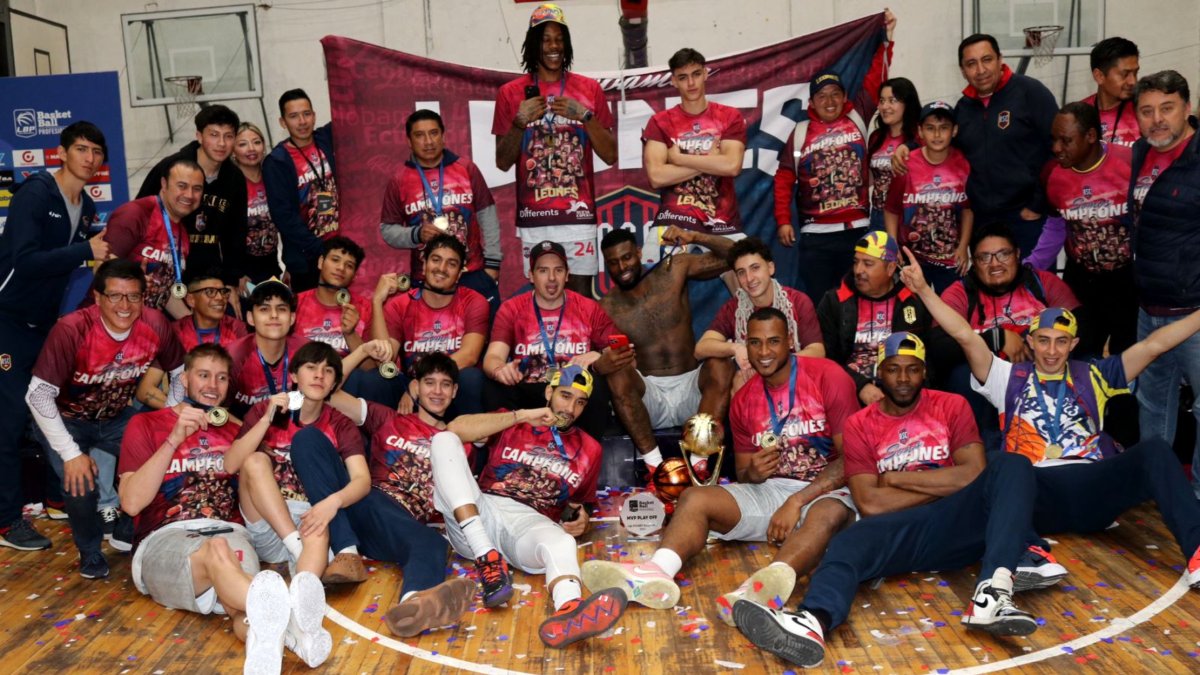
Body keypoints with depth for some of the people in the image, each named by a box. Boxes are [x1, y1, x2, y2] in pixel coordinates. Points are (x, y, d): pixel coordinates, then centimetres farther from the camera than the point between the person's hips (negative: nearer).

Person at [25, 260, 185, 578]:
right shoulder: (71, 329, -30)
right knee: (80, 482, -25)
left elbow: (182, 374, -4)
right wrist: (71, 453, -29)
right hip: (65, 419, -3)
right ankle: (90, 550, 7)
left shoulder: (155, 324, -20)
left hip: (116, 418, 4)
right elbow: (38, 395, -27)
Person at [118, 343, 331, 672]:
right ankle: (283, 616, -71)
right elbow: (131, 503, -1)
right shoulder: (146, 424, 13)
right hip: (164, 540, -3)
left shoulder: (235, 429, 24)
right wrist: (174, 439, -9)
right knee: (216, 550, -41)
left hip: (228, 532, 4)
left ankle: (268, 630, -70)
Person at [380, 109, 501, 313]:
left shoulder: (466, 168, 2)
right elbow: (387, 230, 5)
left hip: (474, 274, 0)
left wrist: (492, 262, 0)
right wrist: (417, 234, -14)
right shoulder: (399, 180, 1)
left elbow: (487, 216, 4)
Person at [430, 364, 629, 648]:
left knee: (561, 542, -36)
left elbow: (584, 502, 29)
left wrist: (581, 519, 3)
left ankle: (569, 612, -74)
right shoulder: (512, 422, 18)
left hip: (530, 524, 0)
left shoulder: (589, 449, 21)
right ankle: (488, 558, -33)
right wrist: (522, 415, -5)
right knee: (444, 440, -21)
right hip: (479, 515, 1)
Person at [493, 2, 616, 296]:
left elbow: (610, 156, 5)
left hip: (578, 215, 0)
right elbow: (503, 163, 6)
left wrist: (584, 115, -9)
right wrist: (519, 122, -10)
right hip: (533, 219, 0)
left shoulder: (589, 88, 8)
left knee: (581, 295, -3)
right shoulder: (511, 92, 7)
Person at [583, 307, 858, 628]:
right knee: (693, 497, -17)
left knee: (828, 514, -40)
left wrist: (797, 502, -19)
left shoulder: (827, 376, -6)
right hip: (769, 490, 5)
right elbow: (742, 475, 16)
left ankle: (766, 586, -67)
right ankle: (657, 573, -45)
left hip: (826, 491, -5)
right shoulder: (743, 400, 10)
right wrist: (752, 473, -10)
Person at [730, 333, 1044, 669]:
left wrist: (896, 478, -4)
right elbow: (870, 503, -5)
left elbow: (974, 473, -5)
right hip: (900, 532, -1)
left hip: (957, 523, 1)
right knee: (853, 540, -33)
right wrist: (946, 485, -4)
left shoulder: (952, 405, 10)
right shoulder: (860, 424, 8)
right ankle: (813, 622, -67)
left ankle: (994, 591, -44)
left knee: (1012, 466, -24)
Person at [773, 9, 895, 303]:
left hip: (857, 230, 1)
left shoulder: (857, 119, 5)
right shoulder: (801, 133, 4)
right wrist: (783, 220, -1)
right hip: (816, 235, -1)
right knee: (818, 301, 4)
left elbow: (874, 80, 8)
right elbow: (784, 179, 4)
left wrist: (886, 40, 6)